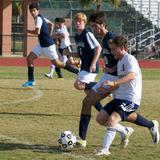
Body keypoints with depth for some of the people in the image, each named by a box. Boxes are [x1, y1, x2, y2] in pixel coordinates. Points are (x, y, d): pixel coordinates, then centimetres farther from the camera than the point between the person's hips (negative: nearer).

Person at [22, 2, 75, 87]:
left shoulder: (38, 18, -17)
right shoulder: (41, 17, 11)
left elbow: (37, 32, -29)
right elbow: (51, 24, 24)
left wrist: (28, 31, -13)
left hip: (48, 45, -10)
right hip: (41, 44, 10)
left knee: (57, 63, -2)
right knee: (29, 58, 1)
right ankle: (31, 81, 4)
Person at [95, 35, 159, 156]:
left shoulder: (129, 59, -14)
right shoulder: (120, 62, 16)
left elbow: (132, 75, -35)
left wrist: (114, 83, -47)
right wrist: (107, 89, 16)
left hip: (131, 99, -10)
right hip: (119, 97, 10)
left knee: (112, 119, -26)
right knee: (100, 118, 3)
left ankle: (105, 149, -27)